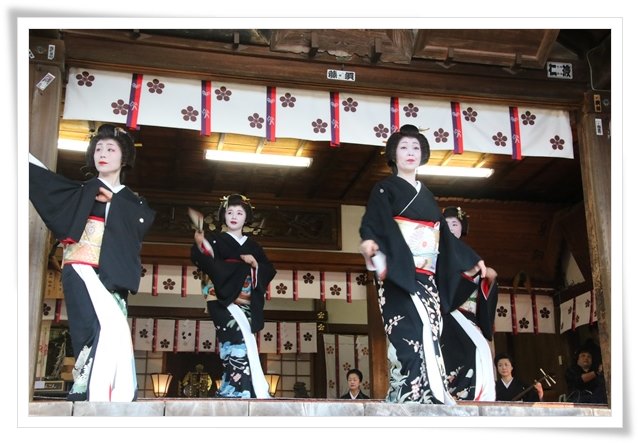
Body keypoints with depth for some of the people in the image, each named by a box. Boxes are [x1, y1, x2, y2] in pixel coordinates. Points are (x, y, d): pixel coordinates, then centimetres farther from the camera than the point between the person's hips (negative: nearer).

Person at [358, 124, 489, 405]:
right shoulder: (385, 189, 6)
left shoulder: (425, 194, 25)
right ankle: (420, 396, -31)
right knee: (415, 332, -23)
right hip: (399, 275, -7)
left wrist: (471, 259, 32)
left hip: (426, 278, 7)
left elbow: (443, 234, 30)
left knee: (427, 335, -5)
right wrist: (369, 241, -34)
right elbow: (373, 222, -11)